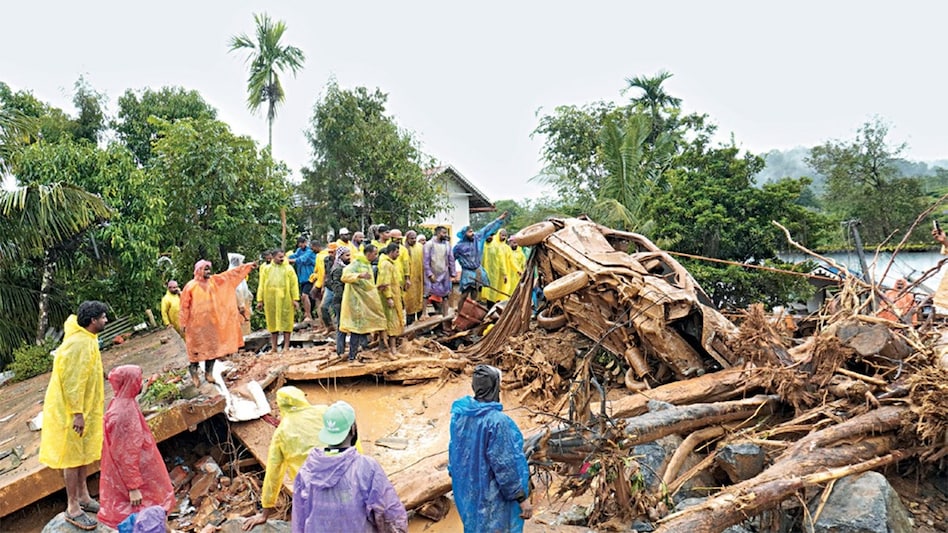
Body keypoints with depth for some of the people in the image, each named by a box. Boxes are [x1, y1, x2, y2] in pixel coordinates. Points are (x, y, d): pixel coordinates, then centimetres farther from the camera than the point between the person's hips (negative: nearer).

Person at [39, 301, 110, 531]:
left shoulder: (87, 339, 5)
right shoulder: (78, 344, -25)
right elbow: (71, 381, -26)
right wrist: (77, 413, -24)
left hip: (85, 408, 10)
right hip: (71, 411, -10)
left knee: (84, 453, 19)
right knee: (72, 456, 1)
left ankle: (83, 496, 32)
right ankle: (73, 508, 11)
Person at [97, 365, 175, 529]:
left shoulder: (125, 404, 2)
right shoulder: (123, 414, -28)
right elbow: (125, 455, -25)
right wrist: (133, 487, -20)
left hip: (139, 471, 10)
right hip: (135, 474, -10)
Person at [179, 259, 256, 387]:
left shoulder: (214, 281, 4)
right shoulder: (190, 286, -8)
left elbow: (230, 274, 4)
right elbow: (184, 306, -5)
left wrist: (247, 266, 0)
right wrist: (184, 323, -5)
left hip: (212, 322, 5)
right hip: (197, 323, -5)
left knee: (213, 347, 7)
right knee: (197, 347, 1)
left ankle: (208, 372, 17)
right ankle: (193, 369, 20)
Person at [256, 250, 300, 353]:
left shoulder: (288, 268, 5)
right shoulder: (267, 269, 9)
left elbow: (294, 284, -1)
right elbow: (261, 285, 8)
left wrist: (295, 299, -9)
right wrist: (260, 300, 2)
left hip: (285, 300, -2)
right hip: (271, 300, 2)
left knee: (286, 321, 0)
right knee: (273, 322, 7)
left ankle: (286, 346, 6)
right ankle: (273, 347, 14)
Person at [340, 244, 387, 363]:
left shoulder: (368, 264, 15)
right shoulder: (356, 263, -13)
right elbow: (345, 275, -29)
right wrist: (360, 275, -41)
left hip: (366, 300, 9)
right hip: (356, 300, -9)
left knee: (364, 328, 11)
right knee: (357, 329, -8)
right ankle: (352, 358, -2)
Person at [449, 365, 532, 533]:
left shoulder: (459, 414, -6)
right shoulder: (497, 420, -27)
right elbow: (505, 465, -24)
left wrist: (456, 475, 22)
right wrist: (522, 498, -14)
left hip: (468, 490, 7)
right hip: (493, 496, -7)